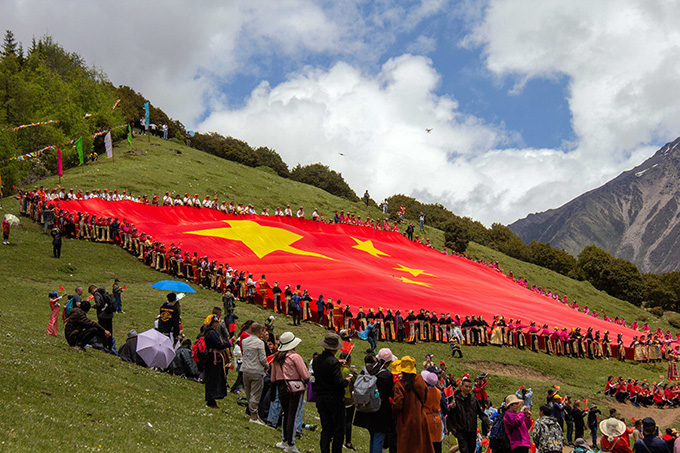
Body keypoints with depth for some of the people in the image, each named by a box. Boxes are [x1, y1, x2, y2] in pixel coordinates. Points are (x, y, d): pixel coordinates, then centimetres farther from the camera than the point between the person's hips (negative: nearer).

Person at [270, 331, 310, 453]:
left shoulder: (276, 358, 8)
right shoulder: (295, 357, -11)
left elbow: (273, 378, 15)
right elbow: (305, 375, -12)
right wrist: (305, 380, 8)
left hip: (281, 388, 6)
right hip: (295, 388, -6)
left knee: (286, 414, 18)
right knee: (293, 416, -2)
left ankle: (284, 440, 21)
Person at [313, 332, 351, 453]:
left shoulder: (316, 360, 3)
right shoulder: (334, 362, -18)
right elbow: (339, 382, -23)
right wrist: (346, 381, 0)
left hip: (320, 398, 6)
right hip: (334, 398, -6)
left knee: (326, 428, 11)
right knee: (339, 430, 4)